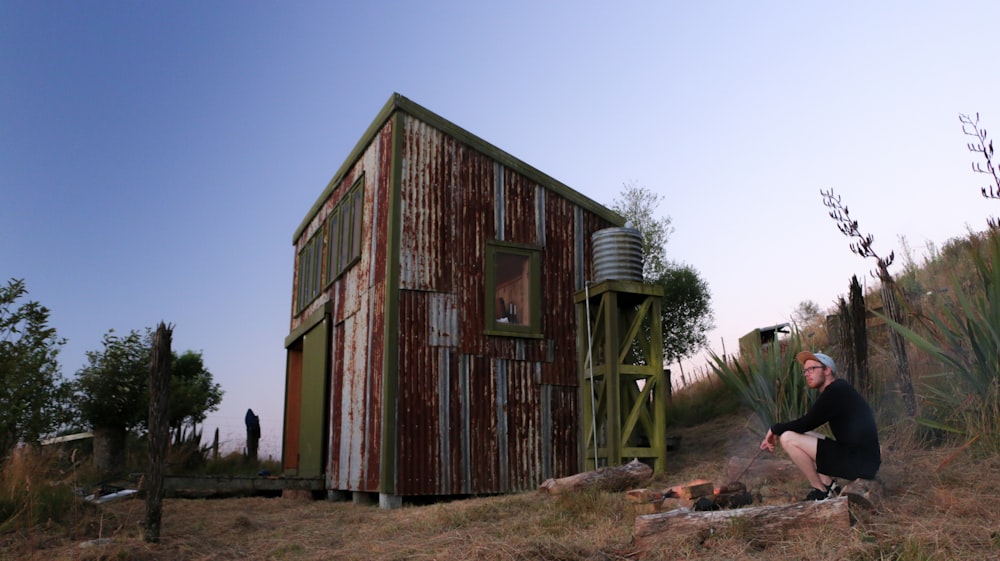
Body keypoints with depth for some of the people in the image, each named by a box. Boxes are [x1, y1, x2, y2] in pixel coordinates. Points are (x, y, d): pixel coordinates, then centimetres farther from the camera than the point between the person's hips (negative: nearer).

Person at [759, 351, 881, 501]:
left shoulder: (836, 391, -15)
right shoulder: (838, 389, 16)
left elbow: (805, 424, -16)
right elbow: (806, 426, 19)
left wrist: (775, 429, 1)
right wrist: (777, 432, 10)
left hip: (860, 463, -10)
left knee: (788, 439, -14)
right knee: (801, 438, 20)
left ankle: (822, 492, -2)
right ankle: (829, 487, 8)